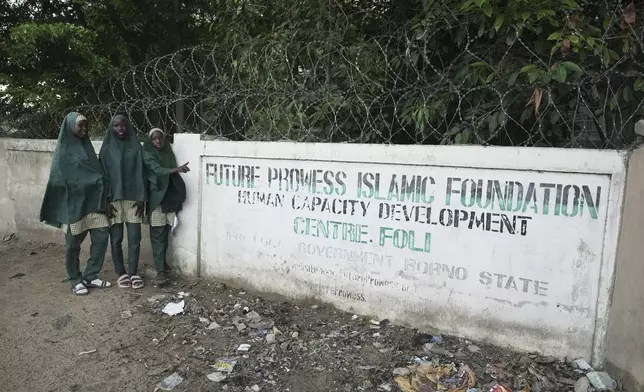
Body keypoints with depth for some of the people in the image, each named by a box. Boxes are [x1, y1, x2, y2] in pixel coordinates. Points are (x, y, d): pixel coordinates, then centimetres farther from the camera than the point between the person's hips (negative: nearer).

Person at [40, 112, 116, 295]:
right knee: (73, 245, 4)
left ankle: (90, 276, 15)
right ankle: (75, 281, 19)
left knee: (101, 236, 2)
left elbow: (99, 174, 10)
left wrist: (106, 200, 4)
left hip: (93, 201, 6)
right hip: (74, 204, -5)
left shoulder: (87, 147, 13)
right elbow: (57, 181, -7)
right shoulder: (63, 151, -5)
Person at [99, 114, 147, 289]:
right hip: (113, 199, 0)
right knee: (116, 239, 4)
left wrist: (142, 198, -4)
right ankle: (121, 273, 17)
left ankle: (133, 273, 13)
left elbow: (141, 173, 3)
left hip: (133, 198, 0)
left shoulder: (136, 147, 6)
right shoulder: (106, 149, 4)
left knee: (134, 238, 0)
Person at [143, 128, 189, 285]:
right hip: (157, 197, -5)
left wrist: (177, 197, 9)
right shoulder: (148, 155, -5)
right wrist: (176, 169, -42)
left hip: (170, 196, 5)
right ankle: (160, 271, -6)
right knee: (158, 234, -5)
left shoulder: (168, 152, 12)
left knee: (165, 232, 12)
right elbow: (158, 170, -23)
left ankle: (162, 262, 28)